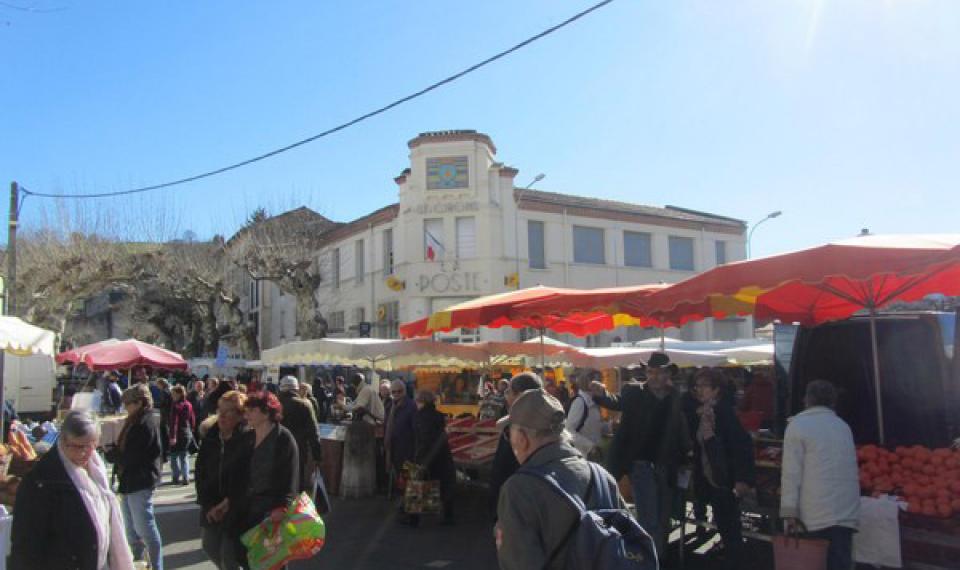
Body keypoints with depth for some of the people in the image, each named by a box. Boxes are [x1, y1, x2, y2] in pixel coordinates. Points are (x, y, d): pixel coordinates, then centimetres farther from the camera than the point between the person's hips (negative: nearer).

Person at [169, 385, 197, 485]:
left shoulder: (176, 406, -14)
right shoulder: (188, 405, 6)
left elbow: (174, 422, -19)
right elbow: (192, 420, 12)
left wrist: (172, 436, -21)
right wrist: (191, 430, 21)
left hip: (178, 435, -6)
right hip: (187, 434, 6)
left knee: (174, 456, 6)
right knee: (184, 456, 14)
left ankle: (176, 478, 5)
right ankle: (185, 478, 9)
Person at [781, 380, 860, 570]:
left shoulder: (797, 425, -3)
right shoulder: (843, 426, 16)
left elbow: (791, 472, -9)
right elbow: (851, 468, 19)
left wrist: (789, 511, -8)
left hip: (818, 513, -5)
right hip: (846, 510, 5)